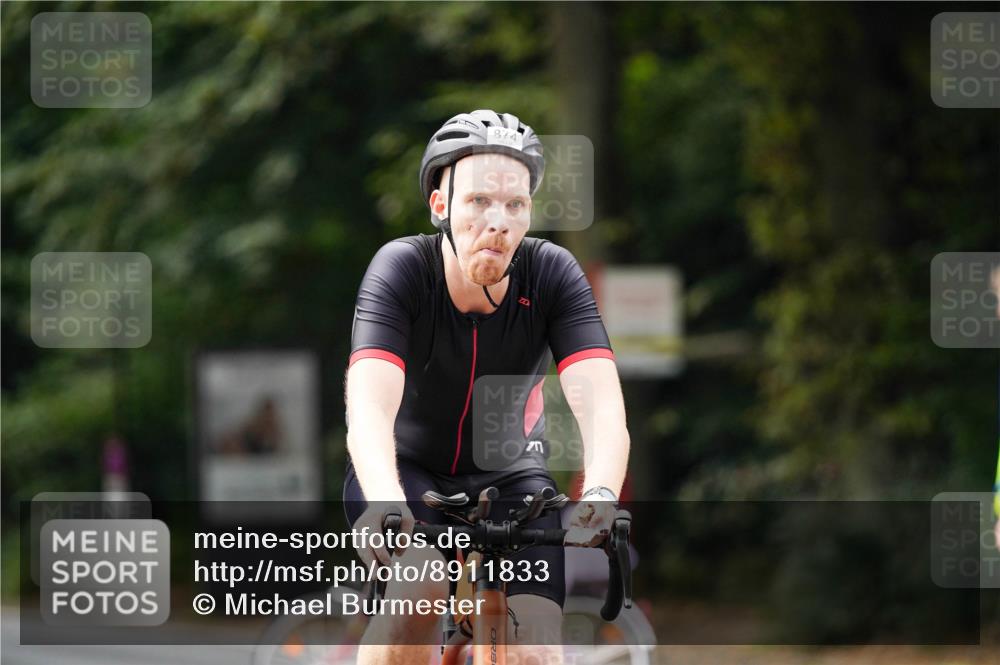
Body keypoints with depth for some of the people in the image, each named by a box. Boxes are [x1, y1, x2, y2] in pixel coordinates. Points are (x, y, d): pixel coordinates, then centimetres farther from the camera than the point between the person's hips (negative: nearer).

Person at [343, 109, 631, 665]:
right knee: (421, 590, -32)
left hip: (508, 473, 2)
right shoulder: (402, 269, -25)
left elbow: (599, 399, -32)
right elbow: (369, 405, -39)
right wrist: (385, 502, -59)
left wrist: (601, 493, -54)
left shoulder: (552, 274, -20)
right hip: (404, 467, -2)